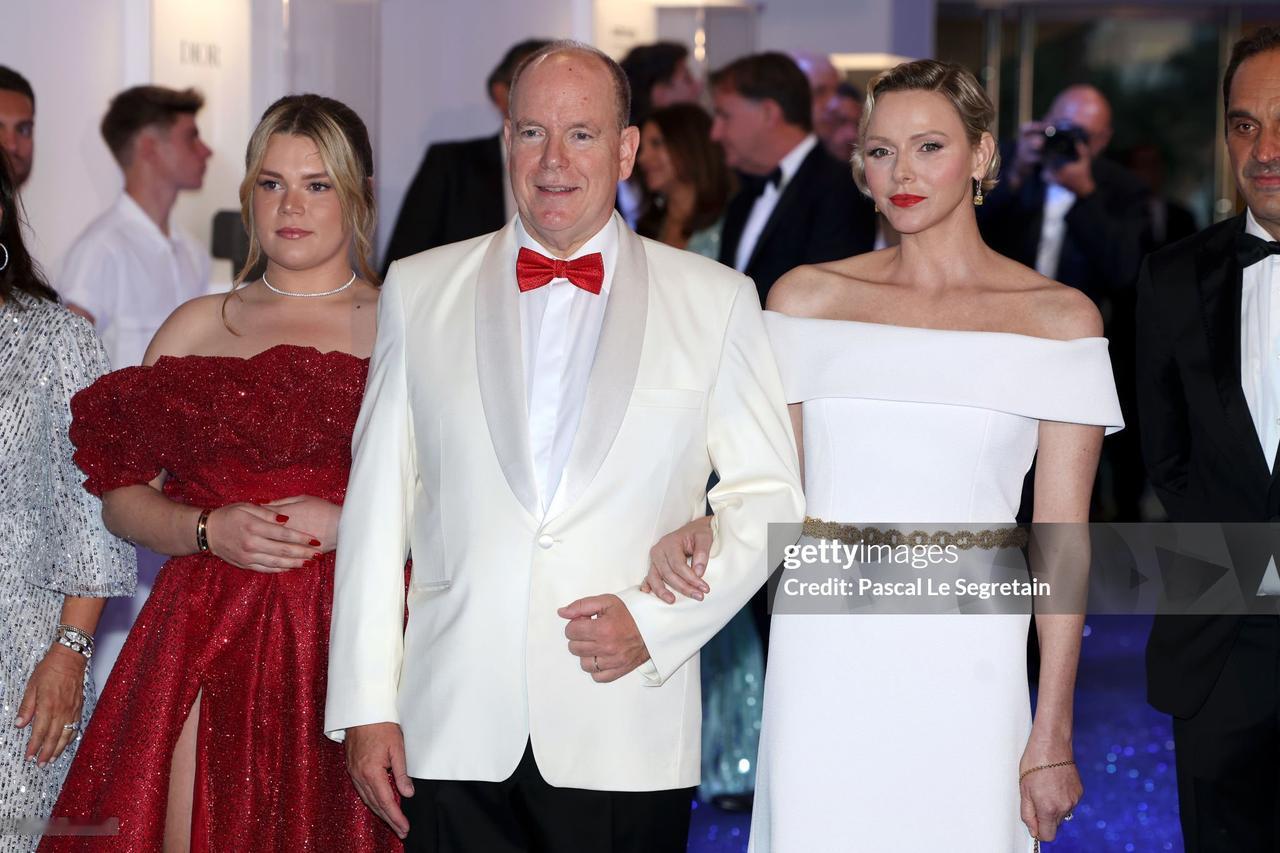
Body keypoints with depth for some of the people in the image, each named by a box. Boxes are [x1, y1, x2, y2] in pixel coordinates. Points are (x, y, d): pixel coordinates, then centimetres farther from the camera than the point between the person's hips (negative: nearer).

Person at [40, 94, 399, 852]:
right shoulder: (197, 327, 16)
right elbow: (122, 498, 13)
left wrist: (346, 524, -13)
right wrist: (209, 529, -6)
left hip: (358, 632, -2)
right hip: (209, 638, 2)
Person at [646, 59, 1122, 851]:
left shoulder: (1060, 317, 3)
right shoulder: (809, 297, 8)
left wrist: (1052, 739, -3)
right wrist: (699, 532, -11)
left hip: (965, 670, -1)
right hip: (825, 661, 1)